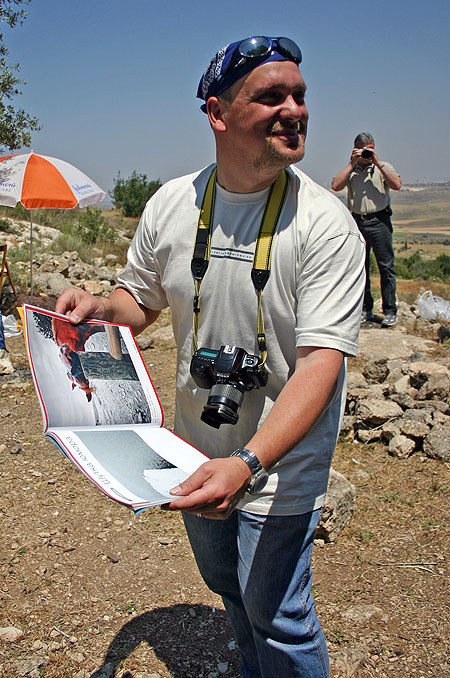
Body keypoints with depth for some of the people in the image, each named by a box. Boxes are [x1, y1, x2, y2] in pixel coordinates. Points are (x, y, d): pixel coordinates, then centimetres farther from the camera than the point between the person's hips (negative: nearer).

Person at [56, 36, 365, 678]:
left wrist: (248, 464, -40)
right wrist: (97, 306, -14)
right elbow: (141, 299, 9)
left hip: (281, 463, -5)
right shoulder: (170, 204, -6)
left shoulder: (324, 222, -21)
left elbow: (321, 360, -27)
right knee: (226, 585, 28)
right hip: (196, 452, 6)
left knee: (276, 617, 9)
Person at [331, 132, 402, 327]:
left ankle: (390, 310, 1)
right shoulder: (350, 169, 12)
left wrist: (377, 163, -10)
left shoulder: (383, 167, 8)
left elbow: (397, 185, -10)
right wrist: (352, 163, -5)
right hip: (357, 221, 2)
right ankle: (365, 309, 16)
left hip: (379, 221, -2)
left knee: (386, 266, -4)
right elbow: (336, 186, -6)